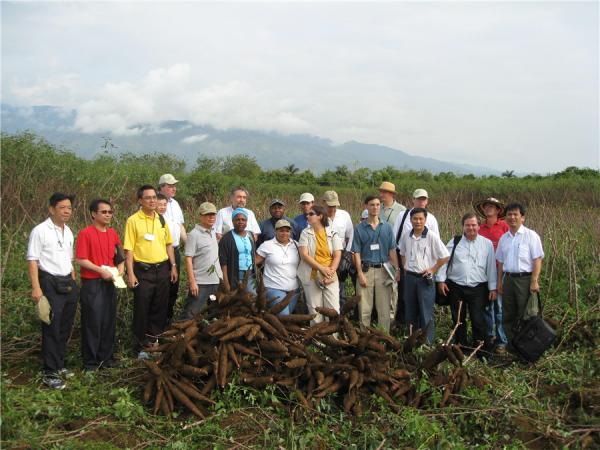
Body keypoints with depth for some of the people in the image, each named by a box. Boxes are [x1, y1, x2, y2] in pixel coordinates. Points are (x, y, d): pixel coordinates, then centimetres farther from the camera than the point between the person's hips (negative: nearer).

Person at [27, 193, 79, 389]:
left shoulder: (68, 232, 12)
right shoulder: (40, 231, -10)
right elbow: (32, 260, -12)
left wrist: (73, 282, 15)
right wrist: (36, 288, -18)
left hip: (68, 283, 7)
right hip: (50, 283, -7)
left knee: (65, 328, 13)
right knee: (51, 329, -3)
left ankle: (59, 365, 27)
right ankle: (50, 373, 5)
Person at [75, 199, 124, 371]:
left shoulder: (113, 233, 10)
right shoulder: (86, 233, -10)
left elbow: (118, 254, 21)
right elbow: (80, 259, -13)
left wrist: (121, 265, 2)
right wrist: (100, 270, -19)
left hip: (110, 282, 6)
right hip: (92, 284, -6)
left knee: (109, 321, 11)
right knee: (92, 322, 0)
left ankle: (106, 356, 24)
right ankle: (90, 361, 12)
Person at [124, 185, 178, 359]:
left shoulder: (161, 219, 9)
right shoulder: (133, 220, -7)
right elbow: (129, 249, -9)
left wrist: (173, 266, 11)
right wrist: (130, 273, -14)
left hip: (162, 269, 5)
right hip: (143, 270, -5)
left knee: (161, 309, 11)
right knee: (142, 310, 3)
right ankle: (141, 347, 15)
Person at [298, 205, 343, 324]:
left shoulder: (333, 233, 5)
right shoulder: (306, 233, 3)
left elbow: (337, 256, 1)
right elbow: (304, 255, -6)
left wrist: (330, 272, -14)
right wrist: (322, 268, -14)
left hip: (330, 277, 0)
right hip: (311, 276, 0)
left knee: (334, 310, -3)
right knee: (314, 310, 2)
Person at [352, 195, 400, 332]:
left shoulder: (387, 227, 7)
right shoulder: (360, 228, 2)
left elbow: (392, 250, 6)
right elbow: (357, 252, 0)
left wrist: (397, 269, -3)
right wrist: (360, 273, -7)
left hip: (384, 270, 1)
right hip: (366, 270, -1)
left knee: (384, 308, 5)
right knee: (364, 308, 2)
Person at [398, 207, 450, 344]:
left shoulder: (432, 237, -11)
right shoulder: (406, 236, 3)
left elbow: (445, 256, -8)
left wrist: (432, 269, -8)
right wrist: (405, 267, 9)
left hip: (425, 279, -5)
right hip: (409, 277, 5)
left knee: (426, 314, -1)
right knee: (410, 312, 13)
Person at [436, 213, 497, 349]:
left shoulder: (487, 244, 3)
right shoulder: (454, 242, 5)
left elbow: (491, 266, 4)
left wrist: (493, 288, 2)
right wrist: (441, 280, -2)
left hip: (478, 288, -2)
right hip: (456, 287, 2)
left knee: (478, 321, -4)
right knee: (458, 320, 11)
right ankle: (461, 347, 25)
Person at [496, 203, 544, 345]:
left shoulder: (531, 236, -5)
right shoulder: (504, 238, 13)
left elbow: (537, 260, -9)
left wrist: (534, 281, -16)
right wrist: (499, 281, 12)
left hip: (525, 279, -6)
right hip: (509, 279, 6)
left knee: (525, 315, -2)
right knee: (508, 316, 10)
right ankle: (511, 343, 21)